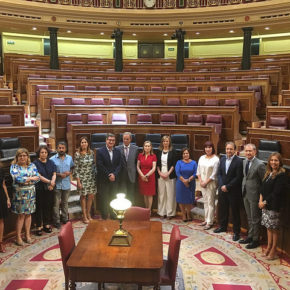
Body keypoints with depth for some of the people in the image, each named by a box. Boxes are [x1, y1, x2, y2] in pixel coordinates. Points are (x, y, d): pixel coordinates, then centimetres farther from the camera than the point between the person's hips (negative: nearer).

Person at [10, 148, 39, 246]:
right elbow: (17, 178, -16)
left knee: (28, 214, 9)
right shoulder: (14, 166, -2)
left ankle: (27, 235, 19)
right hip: (19, 193, -3)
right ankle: (18, 237, 10)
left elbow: (37, 177, -1)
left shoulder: (32, 165, 8)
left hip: (30, 193, 3)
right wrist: (31, 178, -11)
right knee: (21, 215, -1)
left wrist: (25, 180, -13)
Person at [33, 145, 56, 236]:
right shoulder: (35, 163, -6)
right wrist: (49, 181, -17)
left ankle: (46, 224, 21)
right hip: (39, 188, -4)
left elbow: (54, 174, 5)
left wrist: (52, 182, -13)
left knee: (48, 206, 9)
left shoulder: (51, 163, 8)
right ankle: (39, 226, 10)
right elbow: (39, 176, -13)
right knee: (39, 207, 2)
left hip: (49, 188, 4)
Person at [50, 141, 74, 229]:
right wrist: (59, 174, -18)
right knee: (56, 204, 2)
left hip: (66, 184, 4)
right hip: (57, 185, -3)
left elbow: (72, 168, 12)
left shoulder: (69, 158, 6)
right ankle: (56, 221, 12)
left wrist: (69, 172, -9)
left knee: (65, 203, 16)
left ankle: (65, 218, 30)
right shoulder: (52, 159, -6)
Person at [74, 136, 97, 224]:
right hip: (82, 178, -4)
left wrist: (95, 175, 7)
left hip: (92, 178, 4)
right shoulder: (77, 154, -7)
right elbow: (76, 168, -7)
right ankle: (84, 216, 16)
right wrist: (78, 181, -10)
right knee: (83, 196, 4)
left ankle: (88, 214, 24)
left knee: (91, 196, 6)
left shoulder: (91, 153, 4)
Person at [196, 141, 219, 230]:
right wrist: (200, 181, -1)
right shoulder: (202, 158, 8)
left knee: (210, 202, -1)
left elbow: (214, 174, -11)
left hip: (211, 183, -5)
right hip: (202, 183, 5)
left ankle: (210, 222, 5)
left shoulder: (215, 159, -9)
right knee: (205, 202, 13)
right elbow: (198, 171, 10)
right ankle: (206, 219, 21)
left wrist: (206, 182, -12)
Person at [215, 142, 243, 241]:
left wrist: (227, 186, -15)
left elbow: (238, 177, -16)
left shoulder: (238, 161, -14)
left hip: (233, 191, -6)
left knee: (235, 211, 5)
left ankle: (236, 232, 17)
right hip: (222, 189, 6)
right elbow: (219, 173, 7)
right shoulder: (222, 159, 5)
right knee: (222, 209, 18)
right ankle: (222, 226, 37)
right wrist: (221, 186, -7)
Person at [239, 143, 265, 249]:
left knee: (255, 219, 7)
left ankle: (255, 240, 21)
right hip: (245, 194, 7)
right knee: (249, 218, 20)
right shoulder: (244, 162, 5)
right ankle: (250, 236, 35)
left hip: (254, 195, -7)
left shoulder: (260, 165, -18)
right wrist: (243, 187, 9)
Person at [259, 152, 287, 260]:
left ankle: (273, 251, 13)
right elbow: (263, 188, 11)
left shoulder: (281, 175, -12)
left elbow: (276, 192, -15)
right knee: (268, 227, 15)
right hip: (265, 205, 7)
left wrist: (265, 202, -11)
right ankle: (268, 247, 27)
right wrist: (261, 200, -3)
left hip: (274, 206, -7)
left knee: (274, 228, 2)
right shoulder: (268, 173, 12)